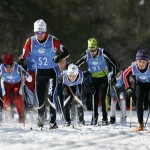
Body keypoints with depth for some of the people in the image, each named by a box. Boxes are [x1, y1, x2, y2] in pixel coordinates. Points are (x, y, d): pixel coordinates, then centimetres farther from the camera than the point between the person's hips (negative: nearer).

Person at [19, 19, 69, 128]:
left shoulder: (52, 40, -12)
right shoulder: (31, 41, -5)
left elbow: (66, 53, -11)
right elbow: (23, 56, 4)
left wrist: (59, 57, -31)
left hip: (51, 71, -3)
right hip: (39, 72, 3)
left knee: (51, 95, -19)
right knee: (39, 98, 2)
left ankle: (53, 121, -12)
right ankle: (41, 117, 31)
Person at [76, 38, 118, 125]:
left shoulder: (103, 53, -22)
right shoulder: (86, 54, -16)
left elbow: (114, 64, -13)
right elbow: (77, 65, -4)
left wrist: (114, 76, -14)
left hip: (103, 77, -2)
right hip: (93, 78, 2)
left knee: (103, 98, -8)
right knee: (95, 98, 4)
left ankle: (105, 118, -4)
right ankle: (95, 116, 22)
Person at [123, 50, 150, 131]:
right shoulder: (133, 67, -26)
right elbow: (125, 75, -5)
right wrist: (128, 88, -6)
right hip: (140, 84, 2)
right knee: (139, 101, -13)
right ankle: (140, 124, -3)